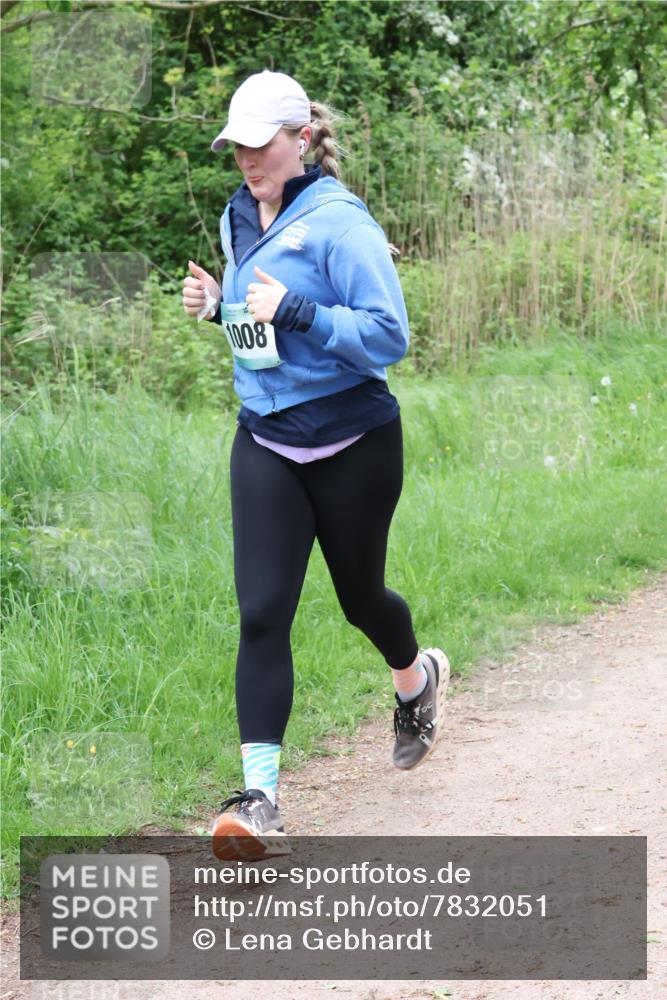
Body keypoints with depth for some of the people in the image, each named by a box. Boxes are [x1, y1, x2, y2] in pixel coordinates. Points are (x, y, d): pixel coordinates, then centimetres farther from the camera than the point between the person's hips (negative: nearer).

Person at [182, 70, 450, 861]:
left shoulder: (339, 223, -16)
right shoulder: (239, 220, 7)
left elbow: (388, 334, -20)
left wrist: (297, 312, -30)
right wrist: (218, 305, 1)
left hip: (352, 444, -5)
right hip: (264, 445, 5)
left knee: (360, 596, 14)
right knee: (261, 614, -8)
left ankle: (418, 678, 50)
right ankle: (259, 798, -11)